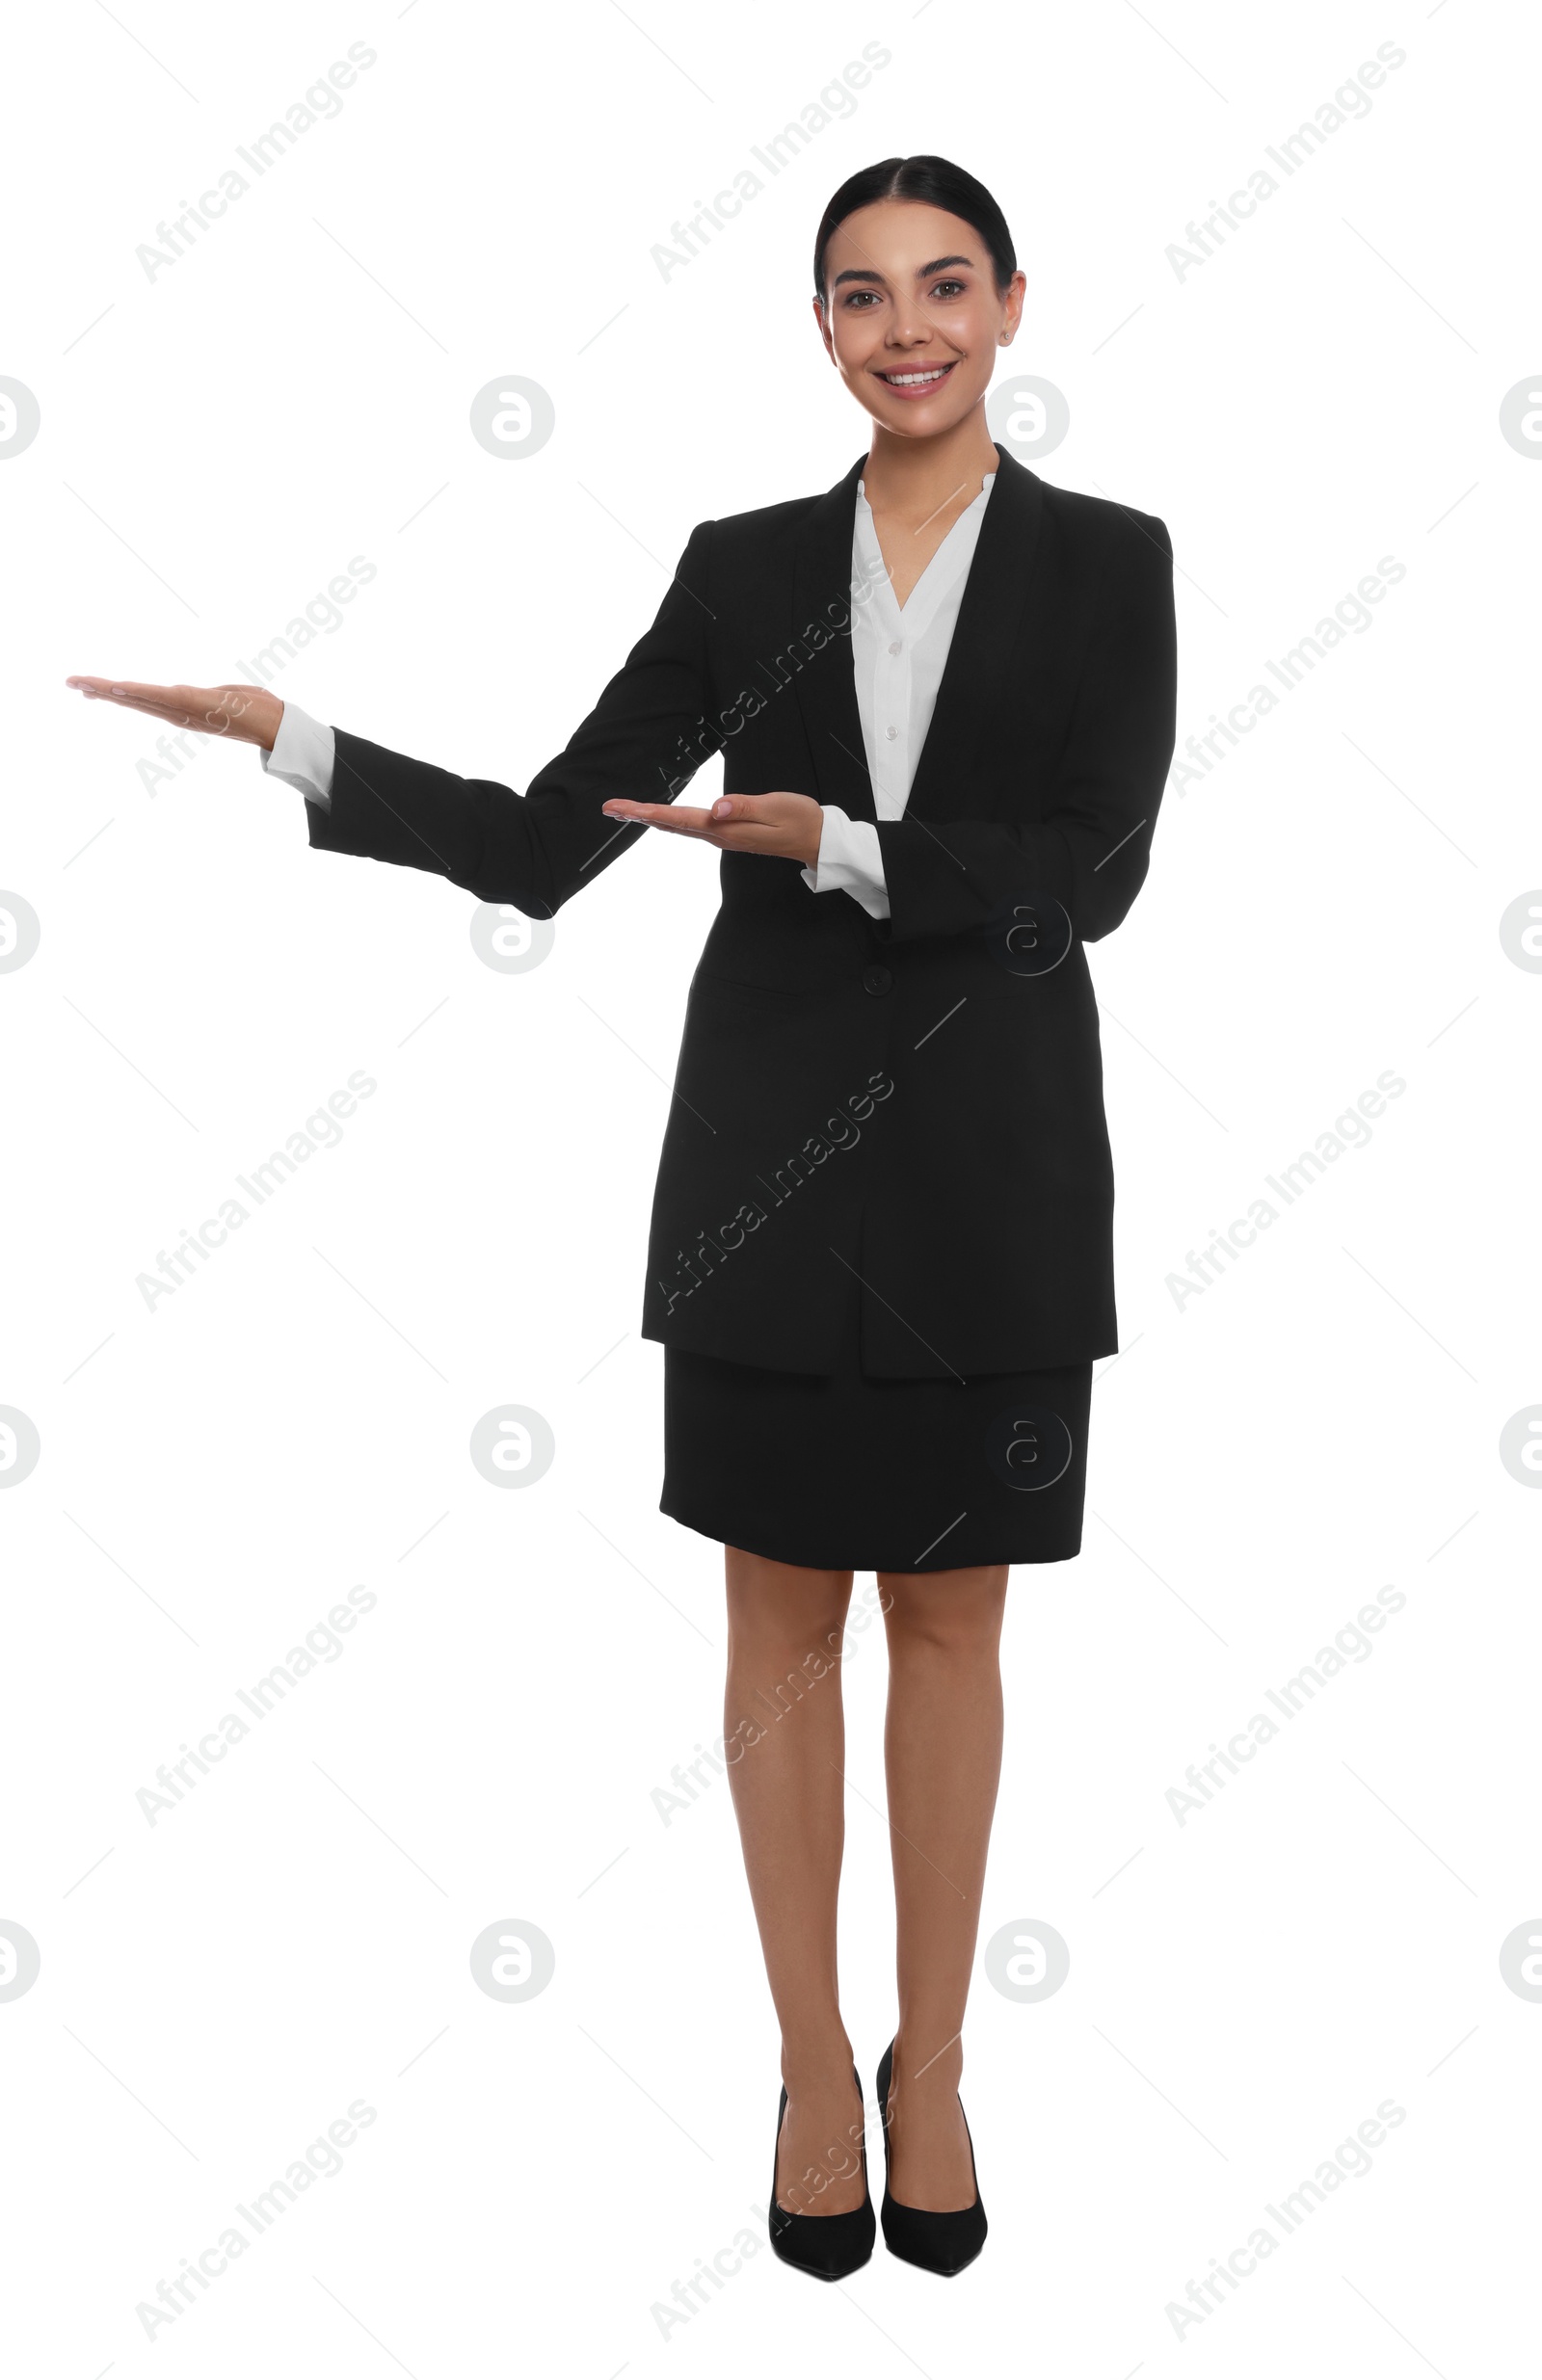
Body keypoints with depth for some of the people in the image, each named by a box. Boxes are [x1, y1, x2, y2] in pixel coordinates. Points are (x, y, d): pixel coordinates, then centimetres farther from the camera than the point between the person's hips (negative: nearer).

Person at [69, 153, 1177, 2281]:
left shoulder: (1106, 561, 2)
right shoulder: (744, 566, 5)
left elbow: (1093, 870, -9)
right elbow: (539, 849, 1)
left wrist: (834, 842, -20)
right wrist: (292, 741, -7)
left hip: (990, 1154, -1)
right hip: (772, 1142, 1)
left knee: (950, 1621, 10)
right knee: (783, 1619, 9)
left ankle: (933, 2065, 29)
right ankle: (815, 2068, 28)